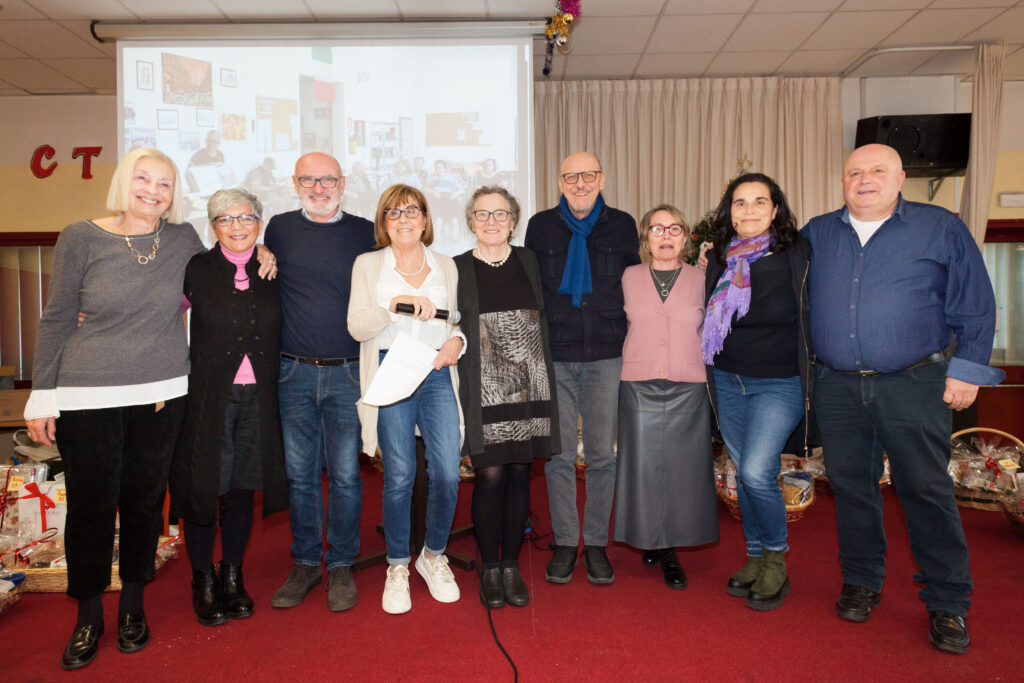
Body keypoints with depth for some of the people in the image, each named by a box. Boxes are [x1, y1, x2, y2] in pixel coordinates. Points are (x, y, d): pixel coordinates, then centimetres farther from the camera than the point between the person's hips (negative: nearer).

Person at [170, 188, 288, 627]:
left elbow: (281, 336, 11)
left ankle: (232, 578, 27)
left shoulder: (272, 274, 7)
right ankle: (203, 581, 23)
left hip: (257, 397, 2)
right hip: (207, 395, -2)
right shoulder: (196, 269, 1)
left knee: (242, 488, 10)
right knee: (204, 486, 4)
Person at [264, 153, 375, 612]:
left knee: (345, 474, 4)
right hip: (294, 372, 1)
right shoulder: (280, 229, 7)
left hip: (348, 373, -1)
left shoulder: (365, 233, 3)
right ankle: (306, 562, 25)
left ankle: (340, 566, 20)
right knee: (300, 474, 9)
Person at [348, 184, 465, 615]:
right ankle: (397, 567, 19)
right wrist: (398, 303, -16)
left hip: (438, 376, 2)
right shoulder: (368, 265, 9)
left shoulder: (446, 266, 16)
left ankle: (433, 555, 20)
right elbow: (356, 326, -1)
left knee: (447, 473, -6)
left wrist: (457, 342, -2)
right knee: (399, 476, -2)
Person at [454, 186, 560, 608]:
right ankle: (490, 568, 16)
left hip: (528, 386, 3)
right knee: (490, 474, -2)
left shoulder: (529, 262, 10)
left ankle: (512, 566, 21)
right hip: (485, 390, -2)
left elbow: (545, 320, 14)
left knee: (519, 473, 7)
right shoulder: (457, 269, 4)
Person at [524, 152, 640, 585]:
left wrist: (629, 344, 6)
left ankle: (596, 543, 20)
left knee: (602, 454, 5)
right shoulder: (541, 226, 7)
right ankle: (564, 542, 19)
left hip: (606, 357, 0)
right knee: (558, 455, 4)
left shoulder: (622, 226, 7)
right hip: (554, 357, 0)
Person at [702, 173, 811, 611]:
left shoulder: (798, 255, -6)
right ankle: (755, 558, 27)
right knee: (744, 474, 10)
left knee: (757, 471, -14)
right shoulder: (720, 258, 6)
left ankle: (776, 561, 9)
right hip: (728, 381, 4)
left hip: (779, 382, -4)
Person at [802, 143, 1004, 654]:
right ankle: (861, 583, 26)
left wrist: (965, 371, -3)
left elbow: (974, 308, 4)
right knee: (850, 486, 9)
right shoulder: (817, 234, 10)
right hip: (837, 387, 3)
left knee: (926, 491, 0)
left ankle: (947, 605, 15)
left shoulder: (941, 228, 4)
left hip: (914, 386, -2)